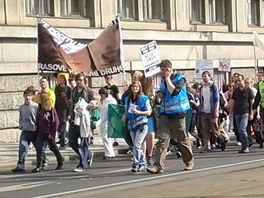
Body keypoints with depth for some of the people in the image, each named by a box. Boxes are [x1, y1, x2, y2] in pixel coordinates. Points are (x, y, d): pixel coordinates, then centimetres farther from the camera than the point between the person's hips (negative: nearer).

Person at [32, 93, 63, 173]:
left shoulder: (51, 110, -14)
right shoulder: (40, 109, 5)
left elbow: (56, 122, -14)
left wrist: (52, 133, -13)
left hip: (49, 133, -5)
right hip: (41, 132, 5)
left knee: (53, 148, 9)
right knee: (38, 148, -6)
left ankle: (60, 163, 27)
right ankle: (39, 166, -4)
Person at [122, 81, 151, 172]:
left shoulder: (144, 99, -5)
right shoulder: (128, 99, 11)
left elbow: (149, 112, -8)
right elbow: (126, 111, 21)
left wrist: (138, 112, -21)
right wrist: (124, 117, 1)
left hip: (141, 124, -6)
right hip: (132, 124, 6)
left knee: (137, 145, -13)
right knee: (137, 146, 10)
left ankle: (136, 165, -10)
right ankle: (143, 164, 19)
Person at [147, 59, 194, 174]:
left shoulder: (179, 78, -7)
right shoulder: (163, 80, 13)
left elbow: (173, 91, -22)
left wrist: (168, 78, -15)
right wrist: (160, 95, 2)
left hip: (177, 114, -5)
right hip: (164, 114, 5)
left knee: (182, 139, 7)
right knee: (162, 139, -6)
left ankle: (189, 162, 27)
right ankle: (158, 166, -12)